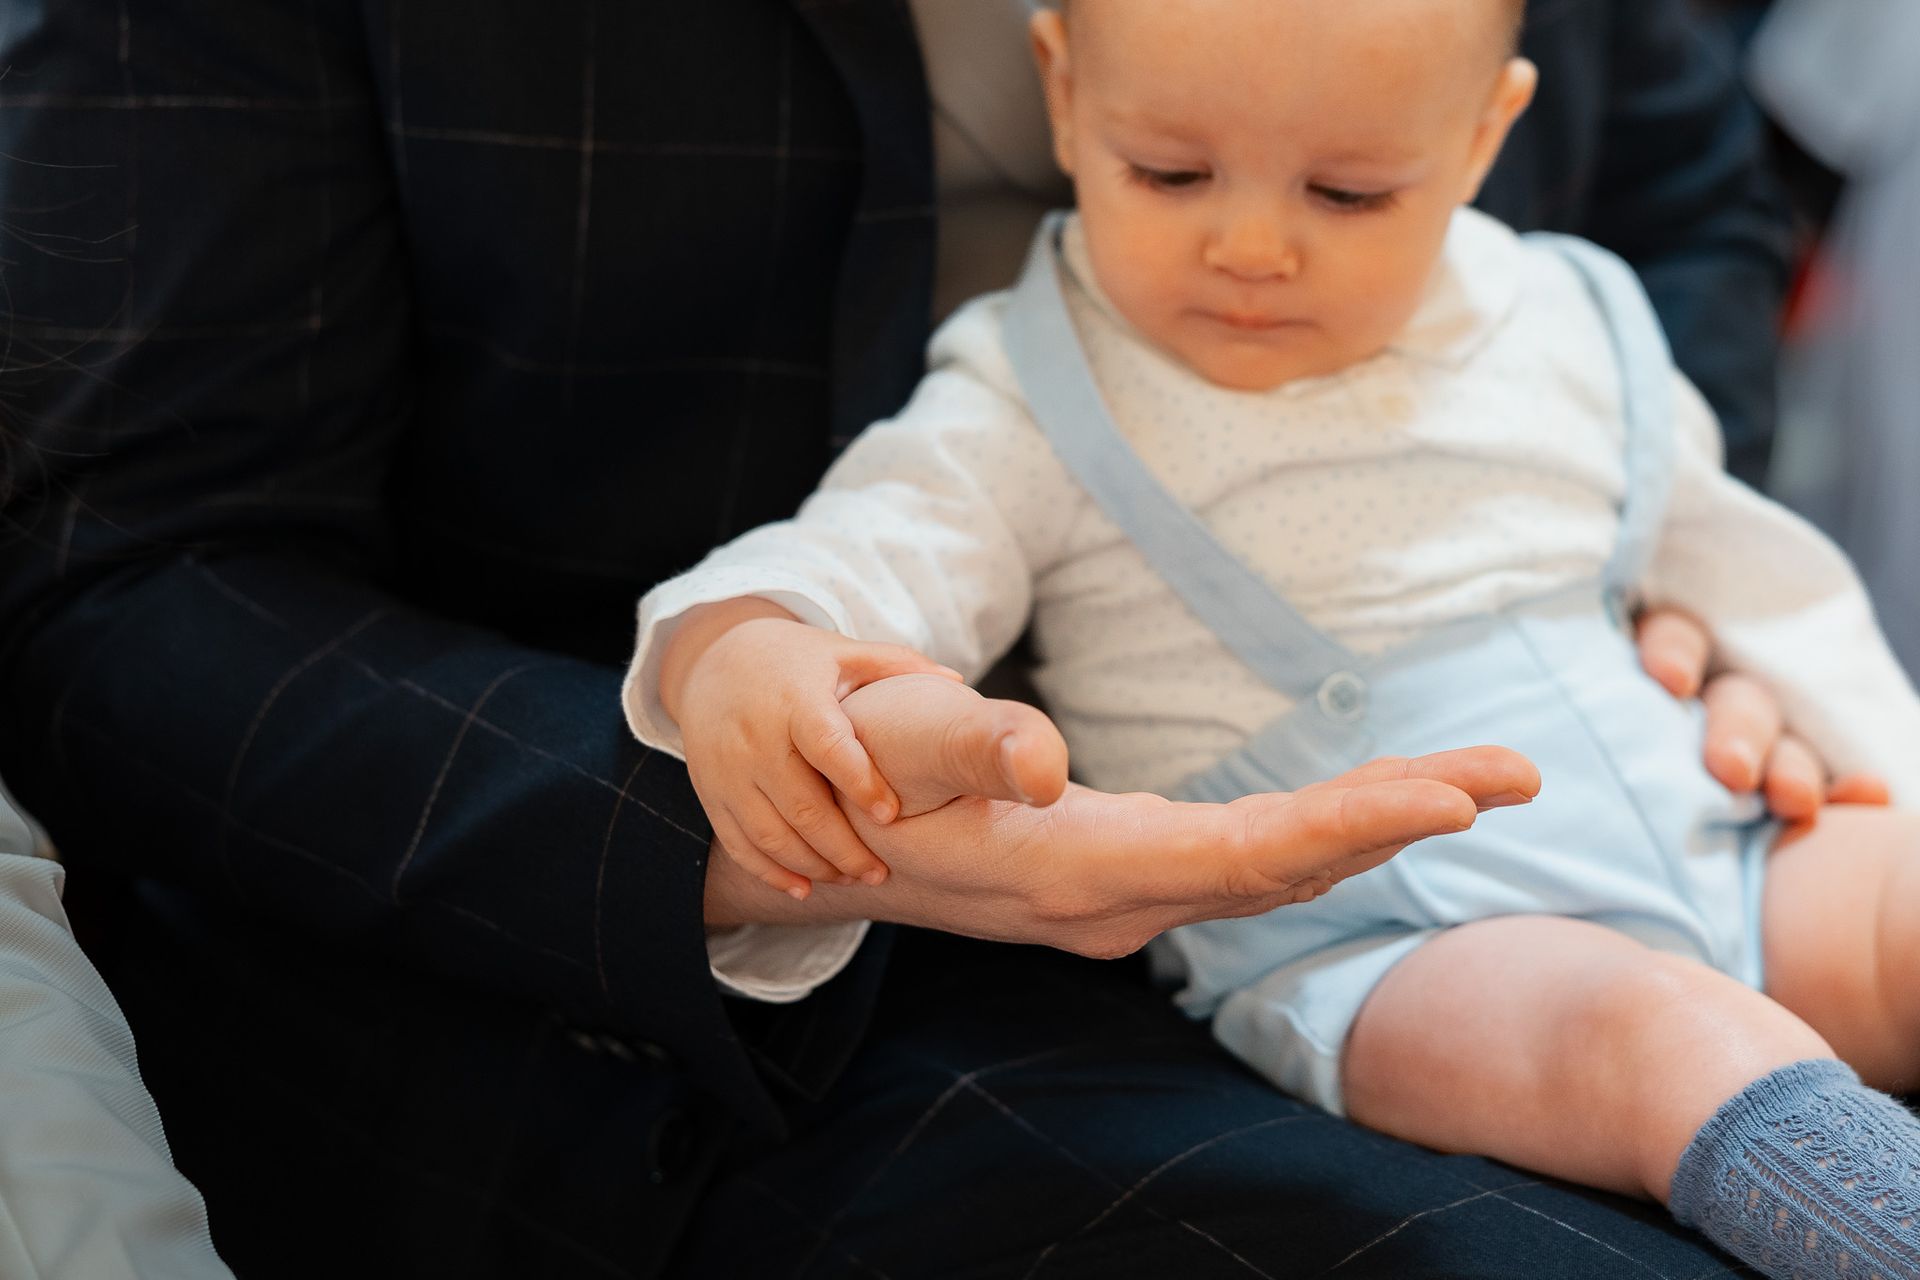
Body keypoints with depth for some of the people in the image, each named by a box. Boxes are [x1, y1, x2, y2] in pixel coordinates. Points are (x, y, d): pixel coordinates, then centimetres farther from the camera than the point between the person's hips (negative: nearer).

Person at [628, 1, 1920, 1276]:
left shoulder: (1569, 333, 14)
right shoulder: (1040, 410, 0)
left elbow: (1733, 567, 25)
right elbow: (868, 556, -14)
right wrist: (735, 652, -38)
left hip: (1709, 859, 6)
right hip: (1369, 947, -5)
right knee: (1644, 1032, -35)